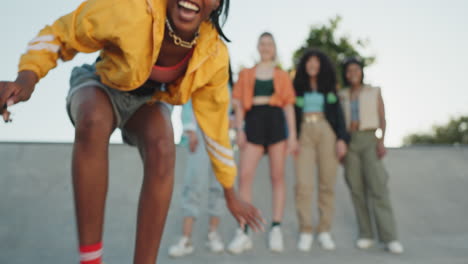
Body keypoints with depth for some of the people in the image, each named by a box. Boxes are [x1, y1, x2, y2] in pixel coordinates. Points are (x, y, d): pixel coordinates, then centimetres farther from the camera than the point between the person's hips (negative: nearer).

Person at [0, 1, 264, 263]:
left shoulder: (214, 55, -25)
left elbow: (216, 124, -10)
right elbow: (57, 34, -18)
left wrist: (230, 193, -2)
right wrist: (27, 78, -38)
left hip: (148, 100, 2)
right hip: (102, 87, -1)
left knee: (163, 149, -32)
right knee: (94, 120, -37)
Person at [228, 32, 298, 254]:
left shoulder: (282, 76, 14)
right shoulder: (246, 74, 16)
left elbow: (289, 106, 9)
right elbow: (239, 104, 9)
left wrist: (292, 134, 0)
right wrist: (239, 130, -3)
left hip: (275, 121, 0)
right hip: (253, 121, 0)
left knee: (277, 177, 1)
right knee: (244, 176, -10)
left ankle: (276, 230, 8)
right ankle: (243, 232, -5)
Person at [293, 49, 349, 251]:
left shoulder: (330, 87, 15)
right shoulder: (297, 87, 12)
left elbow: (338, 114, 10)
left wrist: (342, 139, -3)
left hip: (327, 133, 1)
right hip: (304, 134, -1)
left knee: (327, 184, -1)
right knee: (303, 184, -12)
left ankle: (324, 232, 7)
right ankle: (305, 232, -5)